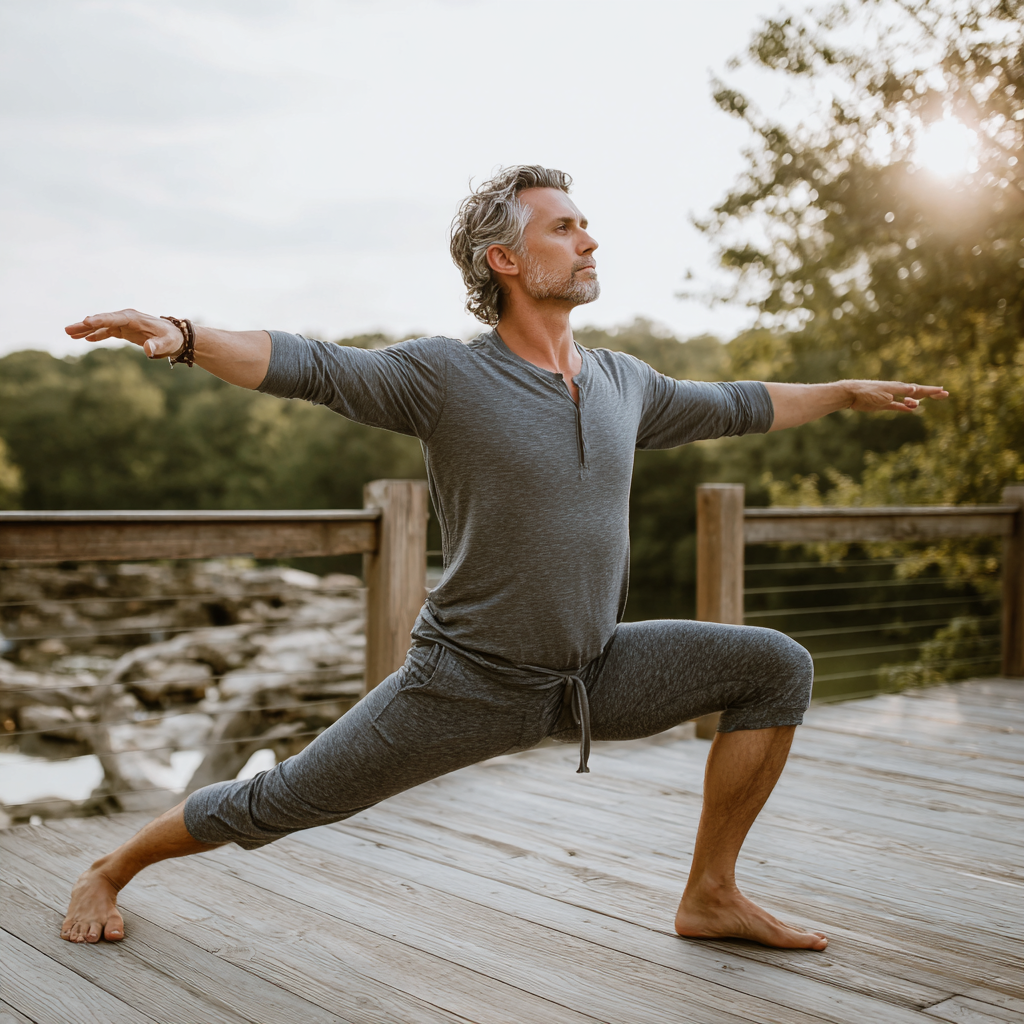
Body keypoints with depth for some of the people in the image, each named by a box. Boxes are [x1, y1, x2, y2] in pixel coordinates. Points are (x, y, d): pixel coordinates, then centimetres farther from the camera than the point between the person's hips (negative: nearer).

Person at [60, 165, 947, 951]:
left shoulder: (623, 382, 5)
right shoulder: (446, 377, -13)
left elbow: (734, 407, 20)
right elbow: (305, 366, -22)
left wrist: (848, 392, 29)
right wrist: (181, 337, -38)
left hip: (596, 670, 5)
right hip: (470, 680, -5)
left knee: (776, 668, -5)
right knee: (279, 803, 2)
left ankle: (711, 897, 8)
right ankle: (110, 871, 31)